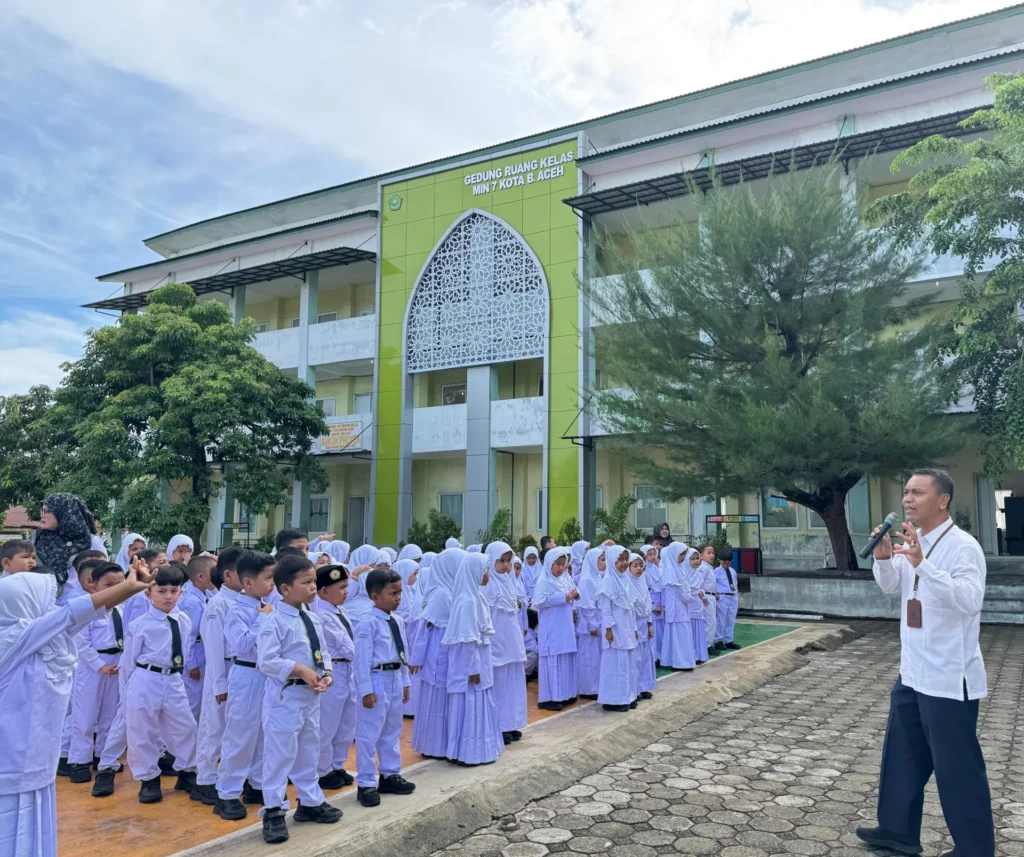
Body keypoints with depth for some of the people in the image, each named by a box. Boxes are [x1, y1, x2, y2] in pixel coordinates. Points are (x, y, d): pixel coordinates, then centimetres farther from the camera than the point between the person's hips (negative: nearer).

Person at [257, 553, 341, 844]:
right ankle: (273, 811, 14)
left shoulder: (314, 618, 6)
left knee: (310, 749, 18)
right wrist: (300, 670, -24)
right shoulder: (274, 621, -18)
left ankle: (310, 801, 33)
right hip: (285, 695, -8)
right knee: (280, 752, 0)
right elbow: (266, 660, -22)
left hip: (312, 694, 8)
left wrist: (326, 672, -6)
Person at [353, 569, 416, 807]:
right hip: (376, 680, -8)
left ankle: (390, 775, 33)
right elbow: (362, 659, -18)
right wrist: (366, 690, -19)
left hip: (395, 679, 8)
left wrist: (405, 682, 16)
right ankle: (366, 783, 12)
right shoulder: (368, 624, -17)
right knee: (369, 733, 1)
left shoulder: (397, 621, 7)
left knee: (392, 731, 19)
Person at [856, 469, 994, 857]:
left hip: (949, 677, -8)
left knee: (956, 766, 4)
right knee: (901, 754, 18)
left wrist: (922, 563, -41)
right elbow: (891, 586, 13)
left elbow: (969, 599, -31)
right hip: (912, 672, 9)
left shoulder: (963, 546, -18)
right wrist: (883, 558, -7)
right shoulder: (911, 541, 6)